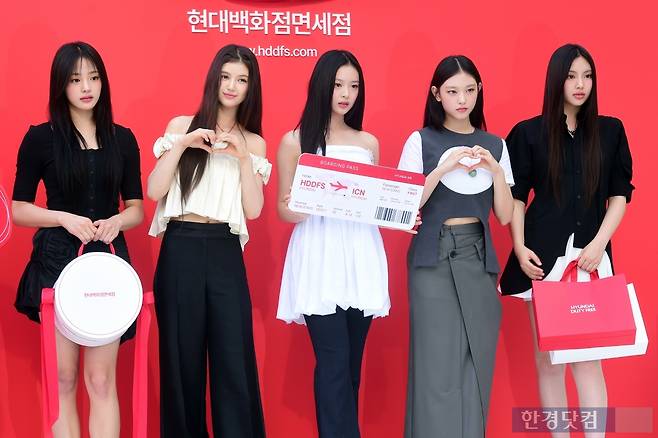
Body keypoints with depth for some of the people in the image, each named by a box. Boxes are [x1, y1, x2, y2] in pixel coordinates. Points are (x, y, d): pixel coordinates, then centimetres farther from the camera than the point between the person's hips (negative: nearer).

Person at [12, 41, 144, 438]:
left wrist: (117, 222, -10)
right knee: (63, 378, 4)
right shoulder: (41, 138, -1)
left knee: (102, 380, 1)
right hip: (57, 260, -1)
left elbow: (137, 208, 11)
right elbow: (19, 209, 0)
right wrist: (65, 218, -15)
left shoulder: (122, 139, 6)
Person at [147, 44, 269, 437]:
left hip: (225, 254, 1)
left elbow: (253, 209, 0)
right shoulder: (182, 125, 7)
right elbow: (154, 191, -2)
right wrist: (182, 145, -10)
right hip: (181, 250, -1)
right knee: (182, 355, 5)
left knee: (233, 357, -2)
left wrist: (243, 156, -8)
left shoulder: (253, 142, 10)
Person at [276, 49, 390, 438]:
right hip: (318, 257, -4)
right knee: (333, 362, -9)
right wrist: (293, 210, -20)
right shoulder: (295, 141, 4)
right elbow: (284, 209, 2)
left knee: (352, 362, 6)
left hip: (361, 256, 4)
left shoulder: (369, 143, 14)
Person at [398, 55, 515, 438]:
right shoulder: (422, 141, 1)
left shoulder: (494, 144, 10)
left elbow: (505, 216, 7)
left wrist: (496, 170, -8)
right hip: (434, 259, -3)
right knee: (438, 362, -5)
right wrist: (443, 168, -15)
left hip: (479, 259, 3)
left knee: (477, 362, 3)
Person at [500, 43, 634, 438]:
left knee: (589, 357, -3)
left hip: (590, 254, 1)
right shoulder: (529, 133, 3)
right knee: (548, 356, 5)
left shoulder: (610, 131, 8)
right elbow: (516, 197, 4)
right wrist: (519, 248, -7)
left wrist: (598, 243, -7)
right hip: (543, 254, -1)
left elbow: (621, 193, 6)